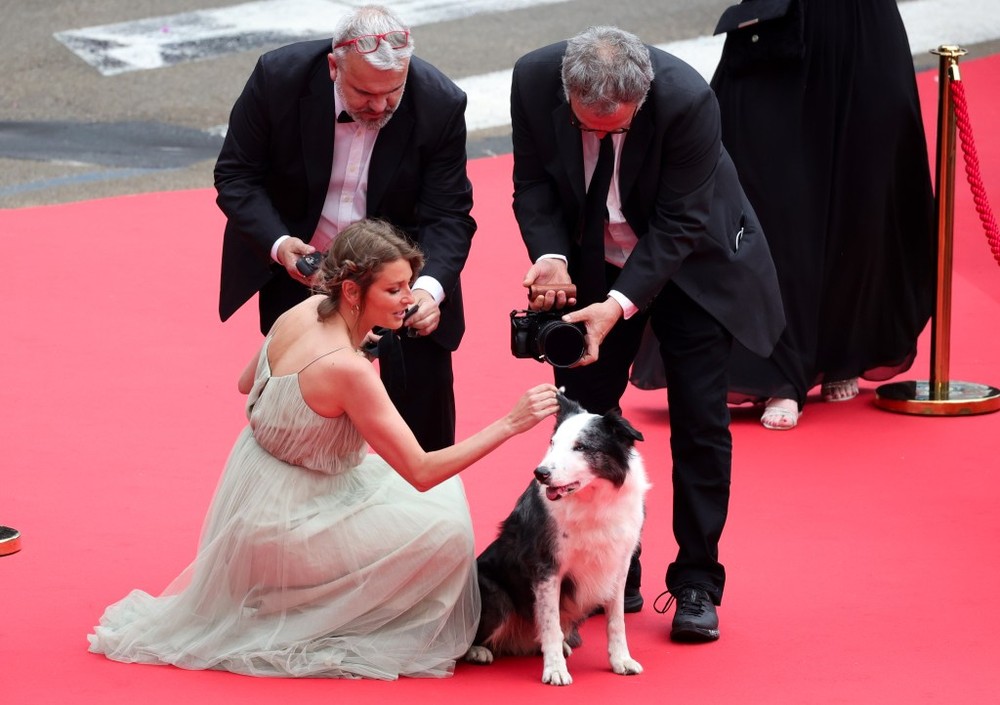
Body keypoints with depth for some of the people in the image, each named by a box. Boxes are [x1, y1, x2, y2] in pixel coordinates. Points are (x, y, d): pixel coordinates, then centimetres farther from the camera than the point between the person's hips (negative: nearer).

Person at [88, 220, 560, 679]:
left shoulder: (302, 313, -7)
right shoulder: (346, 368, -31)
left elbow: (247, 384, 13)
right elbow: (421, 473, -28)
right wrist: (509, 425, -30)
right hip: (282, 523, -9)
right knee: (446, 532, -10)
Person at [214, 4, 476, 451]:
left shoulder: (440, 106, -24)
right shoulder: (278, 78, -25)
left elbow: (447, 214, -19)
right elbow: (235, 175, -14)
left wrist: (430, 287, -38)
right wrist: (277, 243, -30)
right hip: (297, 262, 0)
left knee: (425, 374, -3)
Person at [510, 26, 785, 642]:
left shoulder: (689, 100, -35)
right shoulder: (535, 79, -24)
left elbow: (679, 224, -27)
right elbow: (535, 182, -10)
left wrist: (620, 304, -35)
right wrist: (551, 256, -28)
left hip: (689, 262, -3)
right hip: (591, 262, 3)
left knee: (701, 422, -5)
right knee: (583, 414, 2)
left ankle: (697, 586, 4)